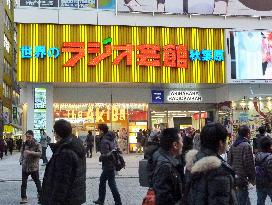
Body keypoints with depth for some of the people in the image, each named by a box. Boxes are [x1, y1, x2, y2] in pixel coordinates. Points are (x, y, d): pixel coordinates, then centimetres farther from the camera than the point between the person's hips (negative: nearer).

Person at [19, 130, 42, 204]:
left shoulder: (37, 145, -9)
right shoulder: (25, 145, 7)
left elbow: (40, 153, -21)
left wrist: (30, 152, -32)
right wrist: (21, 161, 4)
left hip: (34, 167, -4)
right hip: (25, 167, 4)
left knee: (37, 182, 7)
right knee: (23, 183, 7)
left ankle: (40, 197, 18)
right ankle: (24, 198, 15)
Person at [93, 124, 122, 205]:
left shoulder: (105, 141, -20)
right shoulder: (111, 138, 8)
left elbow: (105, 155, -25)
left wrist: (100, 158, -6)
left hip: (108, 166, -10)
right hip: (112, 164, 10)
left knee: (112, 184, -1)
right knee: (102, 181, 19)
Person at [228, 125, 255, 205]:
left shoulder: (233, 145, 8)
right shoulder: (246, 146, -14)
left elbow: (229, 161, 12)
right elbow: (249, 164, -15)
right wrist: (252, 178, -5)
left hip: (233, 178, 8)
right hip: (242, 179, -8)